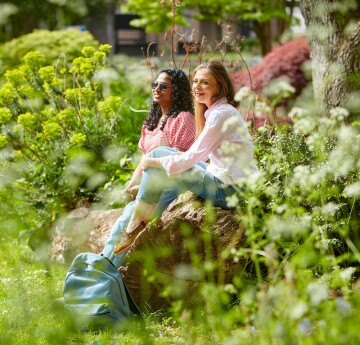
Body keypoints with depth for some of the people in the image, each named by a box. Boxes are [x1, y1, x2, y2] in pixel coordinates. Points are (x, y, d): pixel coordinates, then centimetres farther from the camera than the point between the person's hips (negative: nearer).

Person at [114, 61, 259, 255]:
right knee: (159, 153, 8)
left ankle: (135, 226, -1)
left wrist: (152, 162, -6)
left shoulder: (222, 114, -17)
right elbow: (197, 156, 17)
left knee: (159, 156, -10)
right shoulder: (215, 111, 13)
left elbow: (192, 158, -18)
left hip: (231, 191, -10)